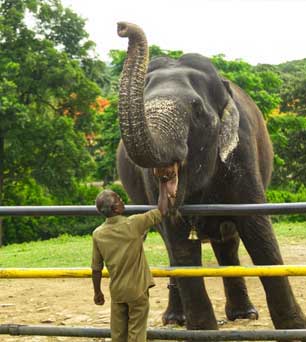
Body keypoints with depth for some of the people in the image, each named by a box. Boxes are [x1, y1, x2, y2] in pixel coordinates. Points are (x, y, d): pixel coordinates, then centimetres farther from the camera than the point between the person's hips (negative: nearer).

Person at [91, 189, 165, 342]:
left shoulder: (98, 234, -6)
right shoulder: (133, 224, -16)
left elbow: (96, 268, 1)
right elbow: (160, 212, -5)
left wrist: (97, 292, 13)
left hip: (116, 291, 3)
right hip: (137, 289, -3)